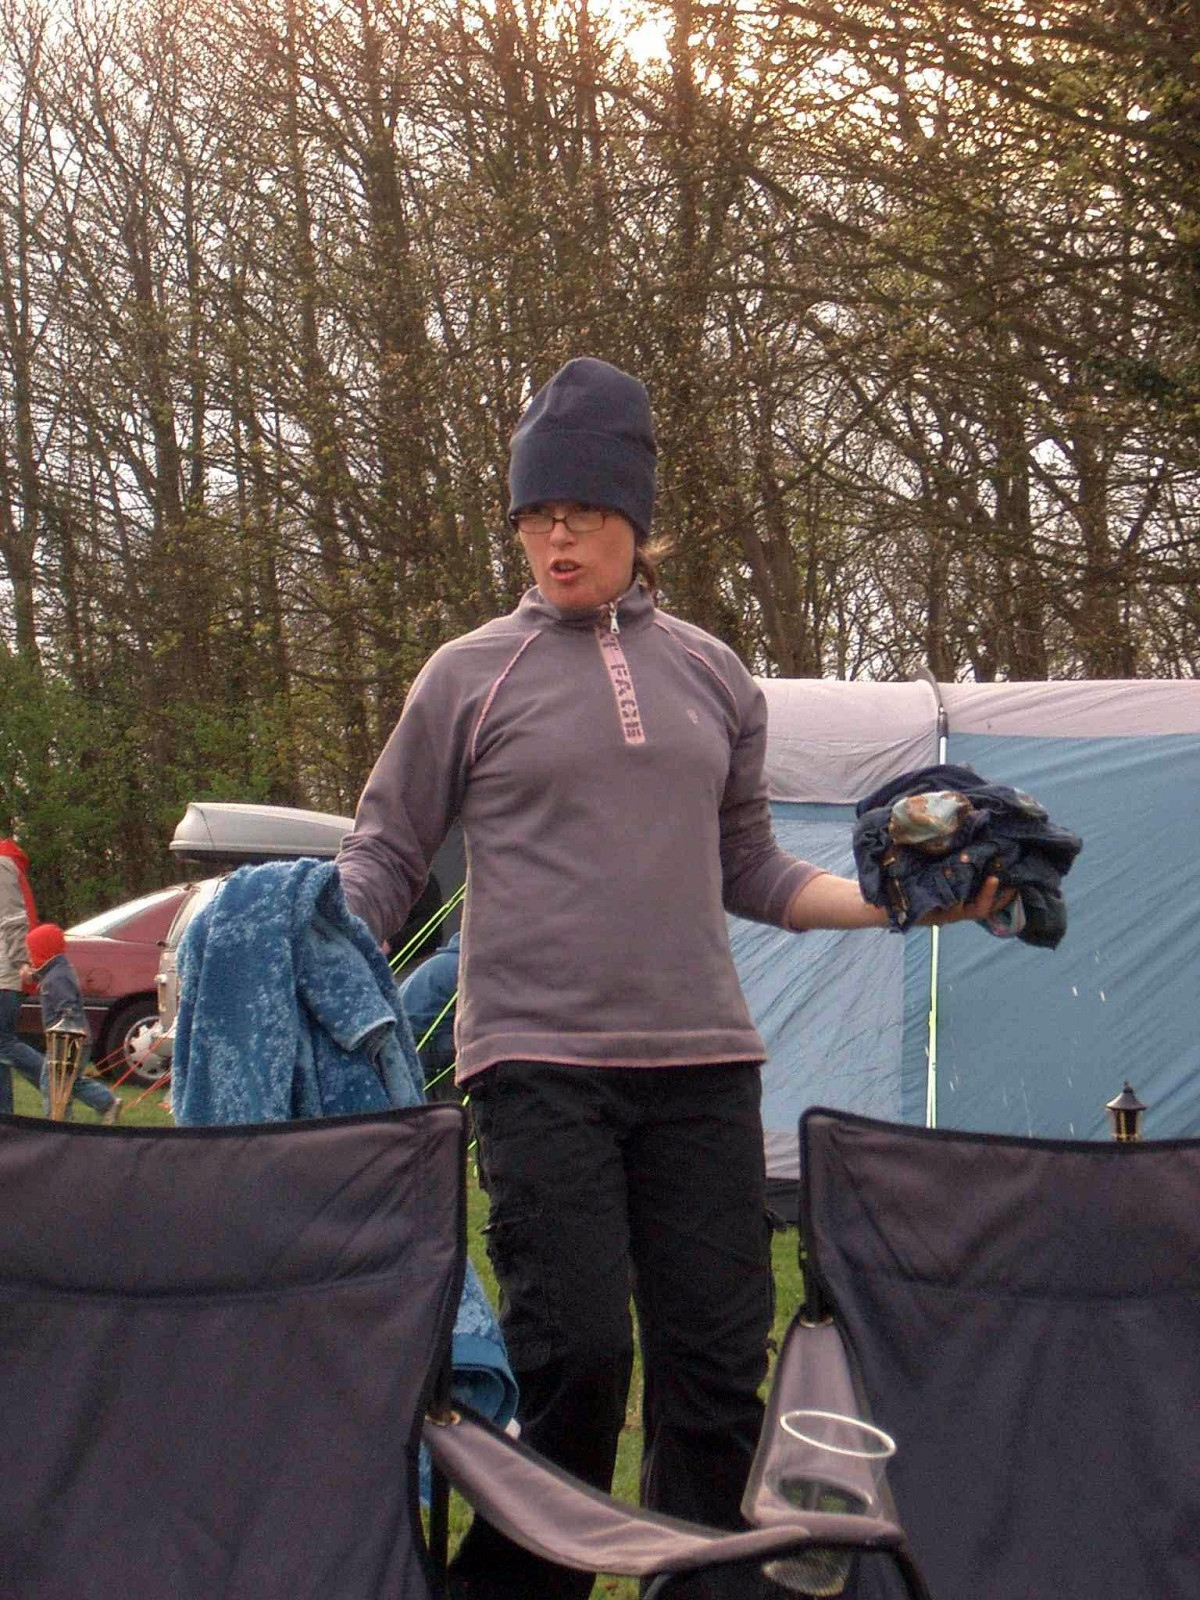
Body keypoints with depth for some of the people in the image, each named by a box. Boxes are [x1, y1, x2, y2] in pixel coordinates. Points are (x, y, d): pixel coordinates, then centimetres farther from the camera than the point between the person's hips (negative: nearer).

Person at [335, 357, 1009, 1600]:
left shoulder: (712, 674, 14)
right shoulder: (470, 675, 5)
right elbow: (382, 855, 9)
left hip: (701, 1059, 4)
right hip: (537, 1062, -3)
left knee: (716, 1363, 3)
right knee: (574, 1361, -11)